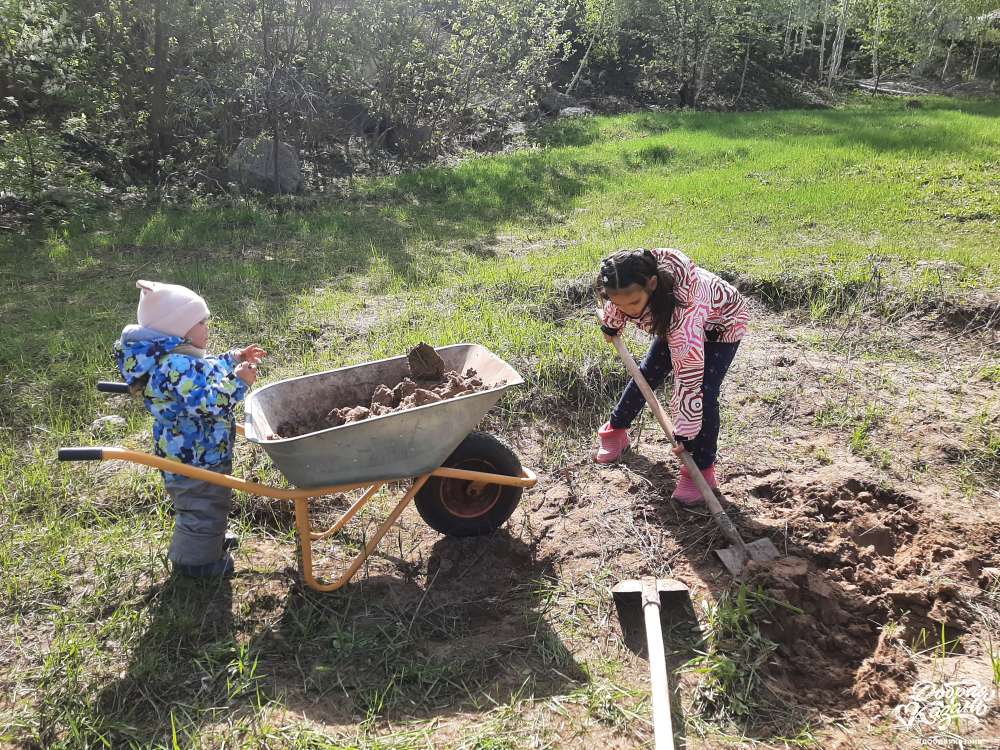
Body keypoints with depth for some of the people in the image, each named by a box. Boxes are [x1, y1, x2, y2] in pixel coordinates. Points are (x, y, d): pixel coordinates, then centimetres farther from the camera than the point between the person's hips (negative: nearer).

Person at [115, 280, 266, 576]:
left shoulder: (173, 355, 4)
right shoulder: (178, 364, -31)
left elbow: (206, 375, 23)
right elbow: (207, 404, -36)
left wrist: (233, 359, 17)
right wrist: (238, 382, -28)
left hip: (192, 450, 11)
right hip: (196, 456, -11)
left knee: (208, 502, 31)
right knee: (204, 508, 8)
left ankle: (211, 540, 52)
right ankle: (197, 560, 26)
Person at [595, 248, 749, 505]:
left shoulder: (685, 307, -48)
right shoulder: (629, 287, -31)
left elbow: (688, 378, -42)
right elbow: (616, 305, -2)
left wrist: (685, 431, -35)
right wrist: (610, 324, 16)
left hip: (720, 324, -6)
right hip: (671, 322, 6)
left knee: (703, 393, -17)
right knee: (647, 374, 9)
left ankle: (701, 470, -3)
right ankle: (616, 430, 31)